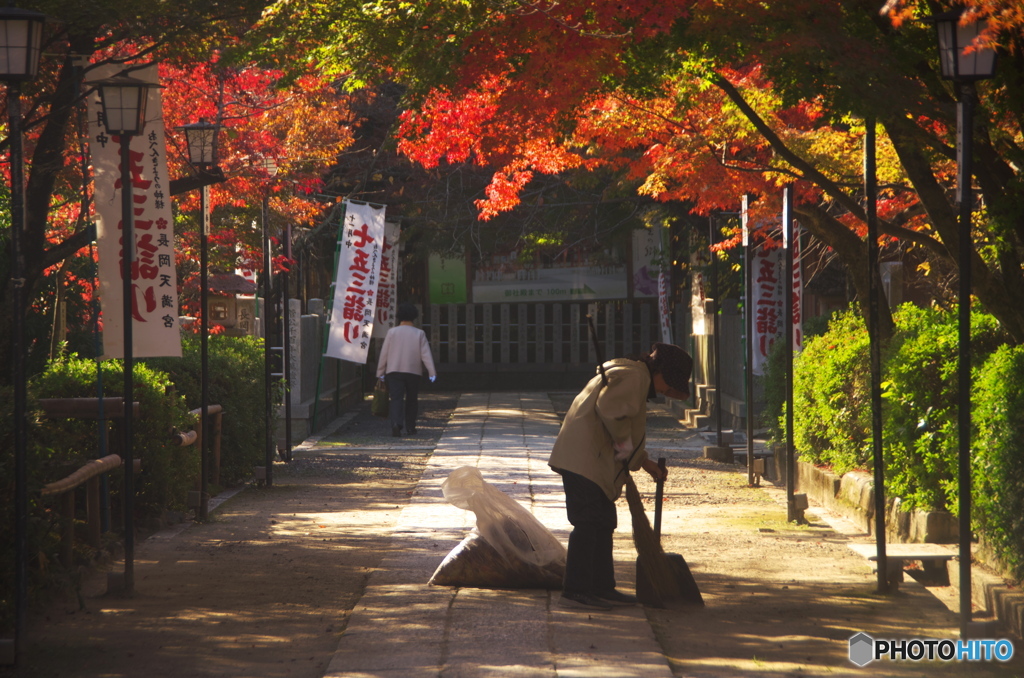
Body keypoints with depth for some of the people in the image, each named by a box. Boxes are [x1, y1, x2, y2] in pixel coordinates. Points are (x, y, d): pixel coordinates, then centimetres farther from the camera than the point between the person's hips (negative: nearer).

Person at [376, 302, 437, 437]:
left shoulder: (392, 332, 1)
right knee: (412, 400, 14)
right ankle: (410, 427, 18)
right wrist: (432, 372, -7)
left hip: (394, 371, -1)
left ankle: (396, 423, -29)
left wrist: (380, 372, 10)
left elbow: (384, 354, 3)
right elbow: (426, 354, -5)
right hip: (414, 372, 1)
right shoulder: (419, 334, 1)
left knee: (396, 399, -8)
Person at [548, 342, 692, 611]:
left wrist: (645, 463, 25)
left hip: (592, 461, 11)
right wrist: (623, 442, -13)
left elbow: (628, 436, 29)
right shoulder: (632, 376, -10)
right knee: (588, 523, -11)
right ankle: (575, 591, -10)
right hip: (584, 460, -11)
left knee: (603, 523, 14)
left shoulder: (637, 379, 24)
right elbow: (608, 408, -26)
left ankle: (602, 588, 20)